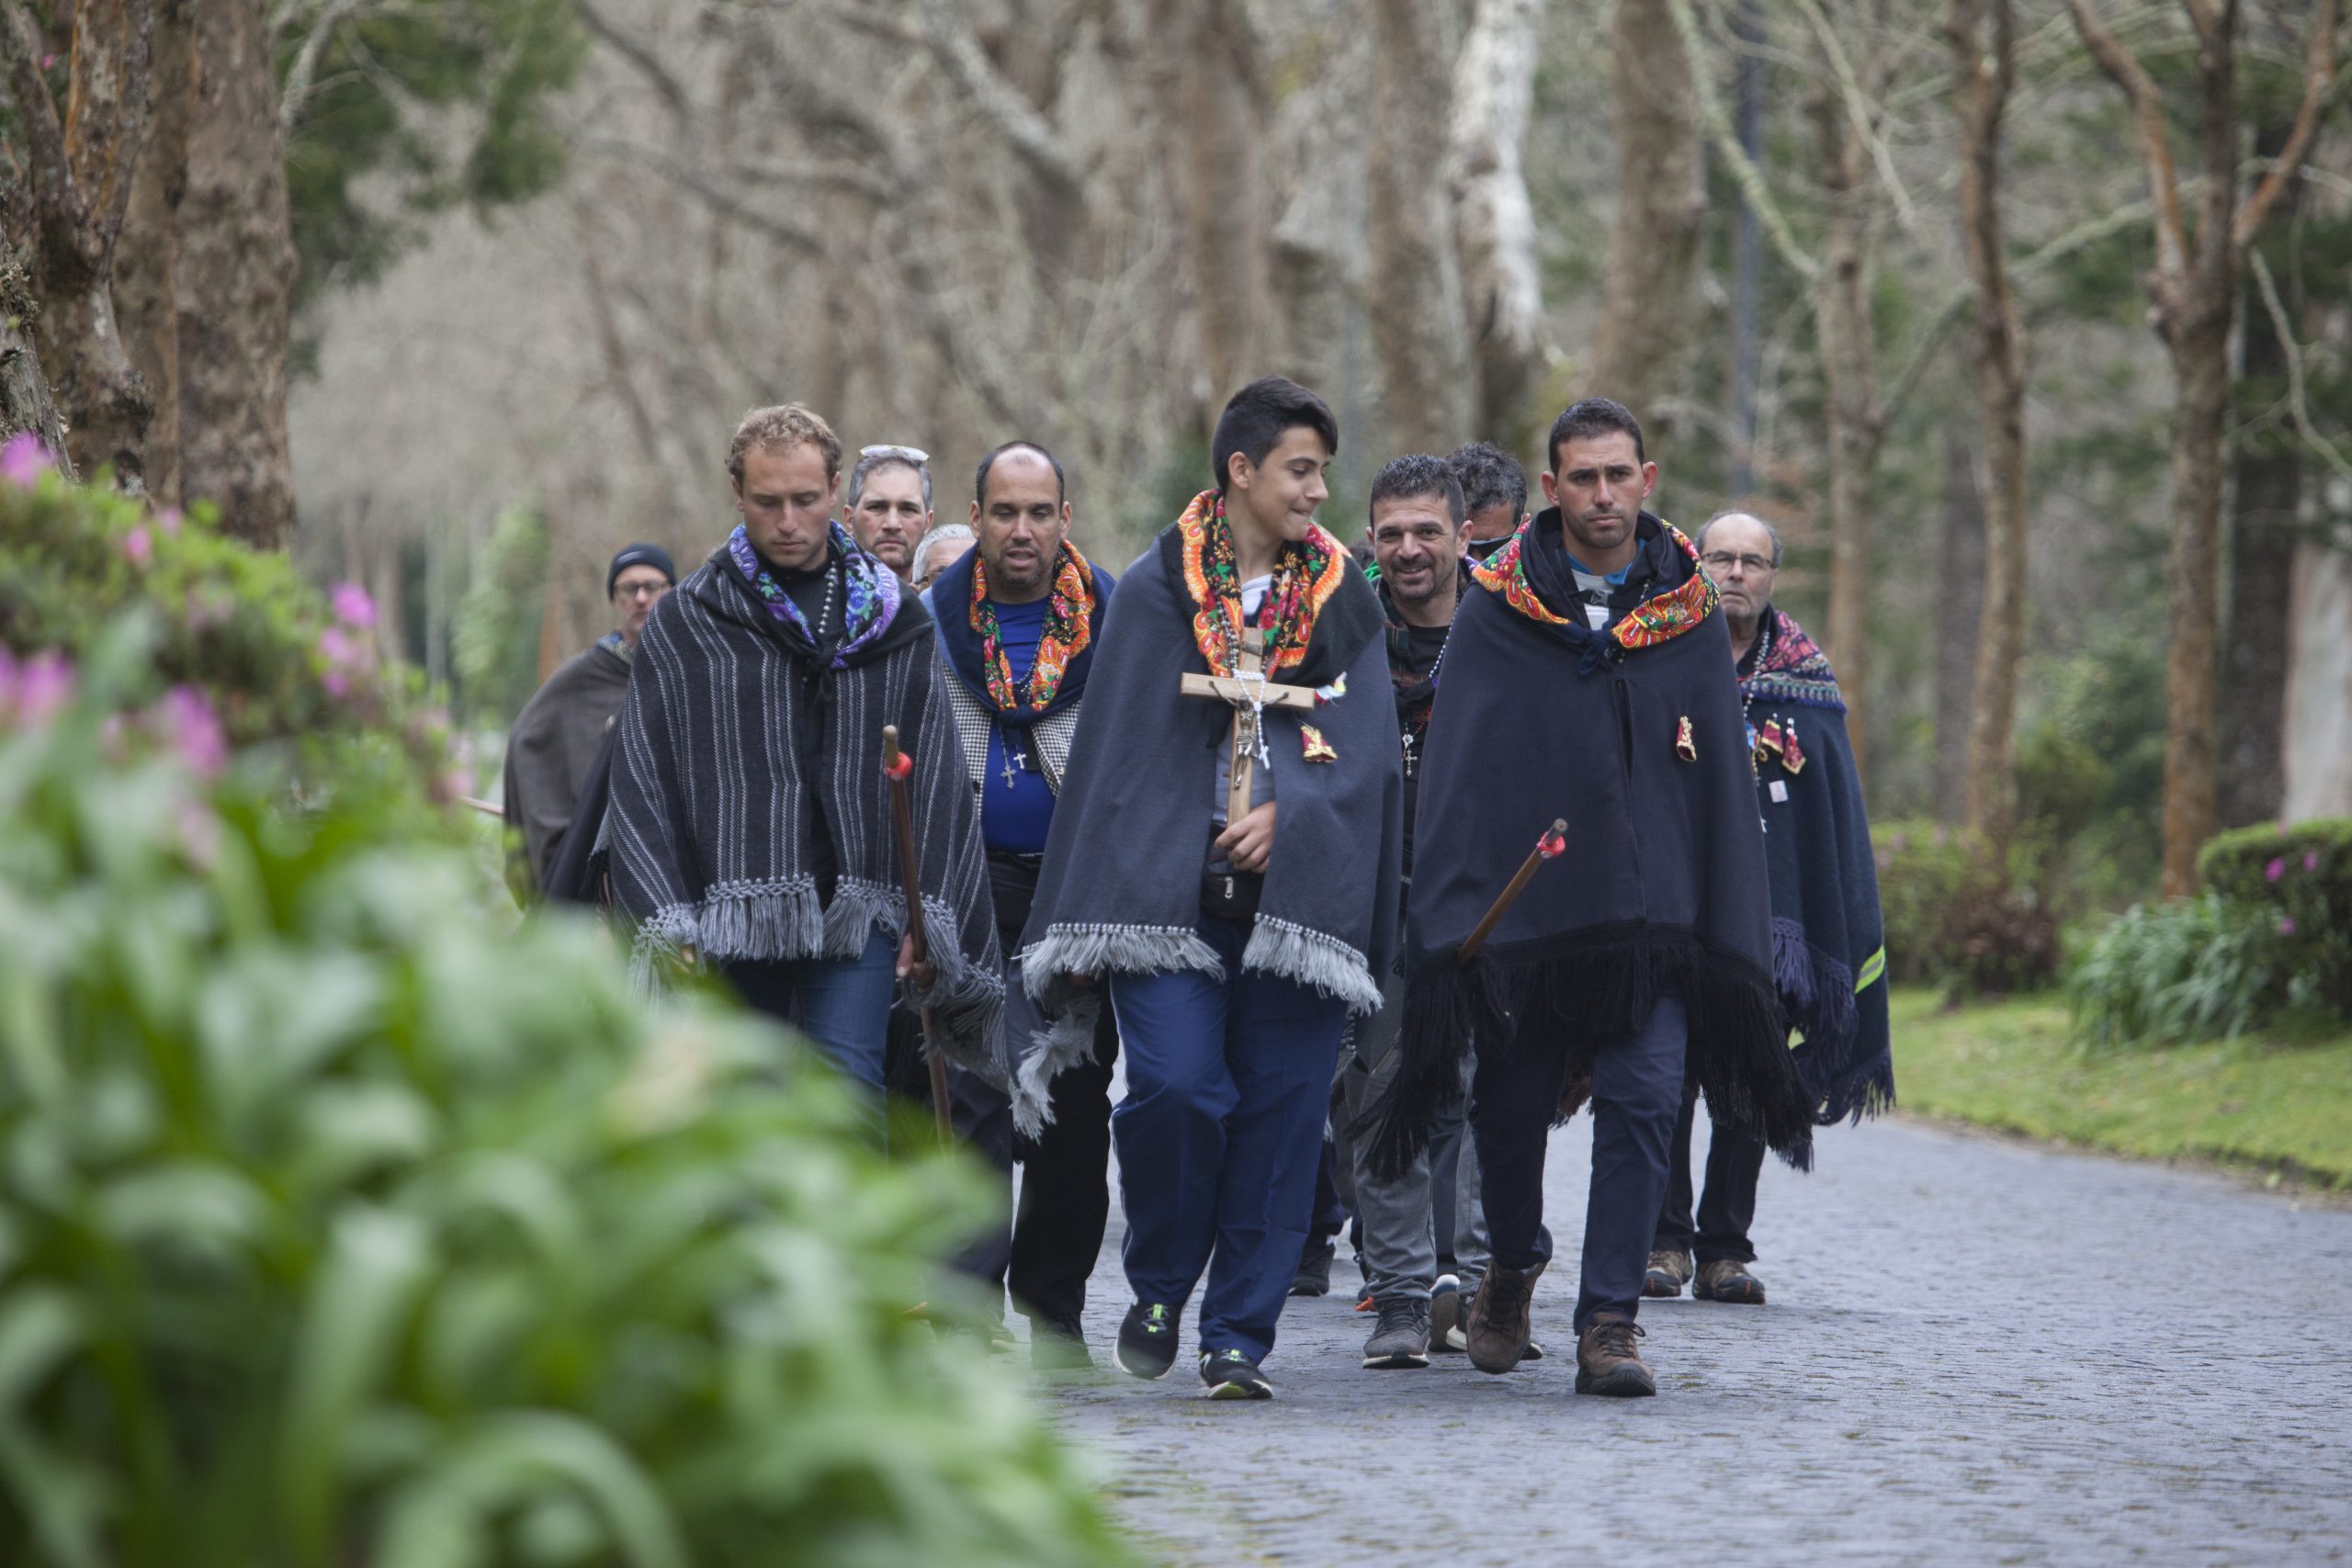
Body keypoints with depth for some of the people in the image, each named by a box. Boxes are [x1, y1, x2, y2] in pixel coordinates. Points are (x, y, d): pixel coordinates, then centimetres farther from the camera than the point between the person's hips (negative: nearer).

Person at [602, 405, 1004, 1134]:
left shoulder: (895, 621, 11)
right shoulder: (684, 626, 6)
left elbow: (937, 779, 11)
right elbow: (638, 781, 2)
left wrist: (931, 918, 1)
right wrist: (664, 922, -8)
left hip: (858, 914, 0)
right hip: (732, 923, 0)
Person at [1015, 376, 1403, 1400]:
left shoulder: (1344, 601, 12)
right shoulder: (1158, 590, 6)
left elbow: (1364, 745, 5)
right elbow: (1115, 750, 3)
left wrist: (1289, 812, -15)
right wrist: (1087, 926, -2)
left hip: (1294, 890, 2)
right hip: (1172, 886, -2)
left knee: (1279, 1114, -2)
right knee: (1175, 1086, -16)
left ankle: (1239, 1336, 7)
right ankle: (1158, 1288, 8)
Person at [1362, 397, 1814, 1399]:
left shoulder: (1687, 612, 8)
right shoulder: (1499, 612, 3)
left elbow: (1722, 776, 10)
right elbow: (1457, 771, 1)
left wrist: (1731, 932, 4)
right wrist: (1451, 918, -9)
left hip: (1653, 905, 1)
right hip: (1521, 905, 0)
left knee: (1642, 1101, -11)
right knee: (1511, 1109, 6)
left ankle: (1610, 1322, -6)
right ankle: (1513, 1263, 34)